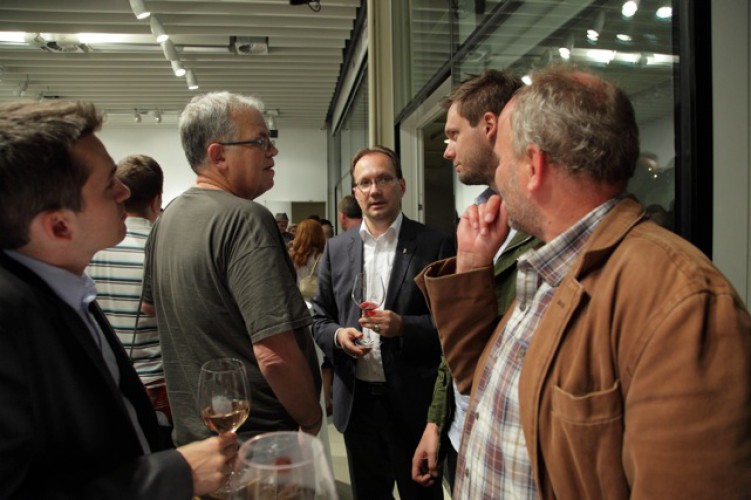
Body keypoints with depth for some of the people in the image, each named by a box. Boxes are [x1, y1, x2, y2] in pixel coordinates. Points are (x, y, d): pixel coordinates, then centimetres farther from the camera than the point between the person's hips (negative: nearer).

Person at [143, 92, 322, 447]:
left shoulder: (165, 220, 4)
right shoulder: (245, 218, -24)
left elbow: (152, 306, 18)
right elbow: (275, 355, -30)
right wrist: (312, 421, -13)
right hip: (259, 441, -8)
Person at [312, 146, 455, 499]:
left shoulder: (435, 245, -6)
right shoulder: (336, 249, 5)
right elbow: (319, 319, 11)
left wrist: (404, 326, -21)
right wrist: (337, 335, -10)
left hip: (413, 400, -3)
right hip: (356, 400, 4)